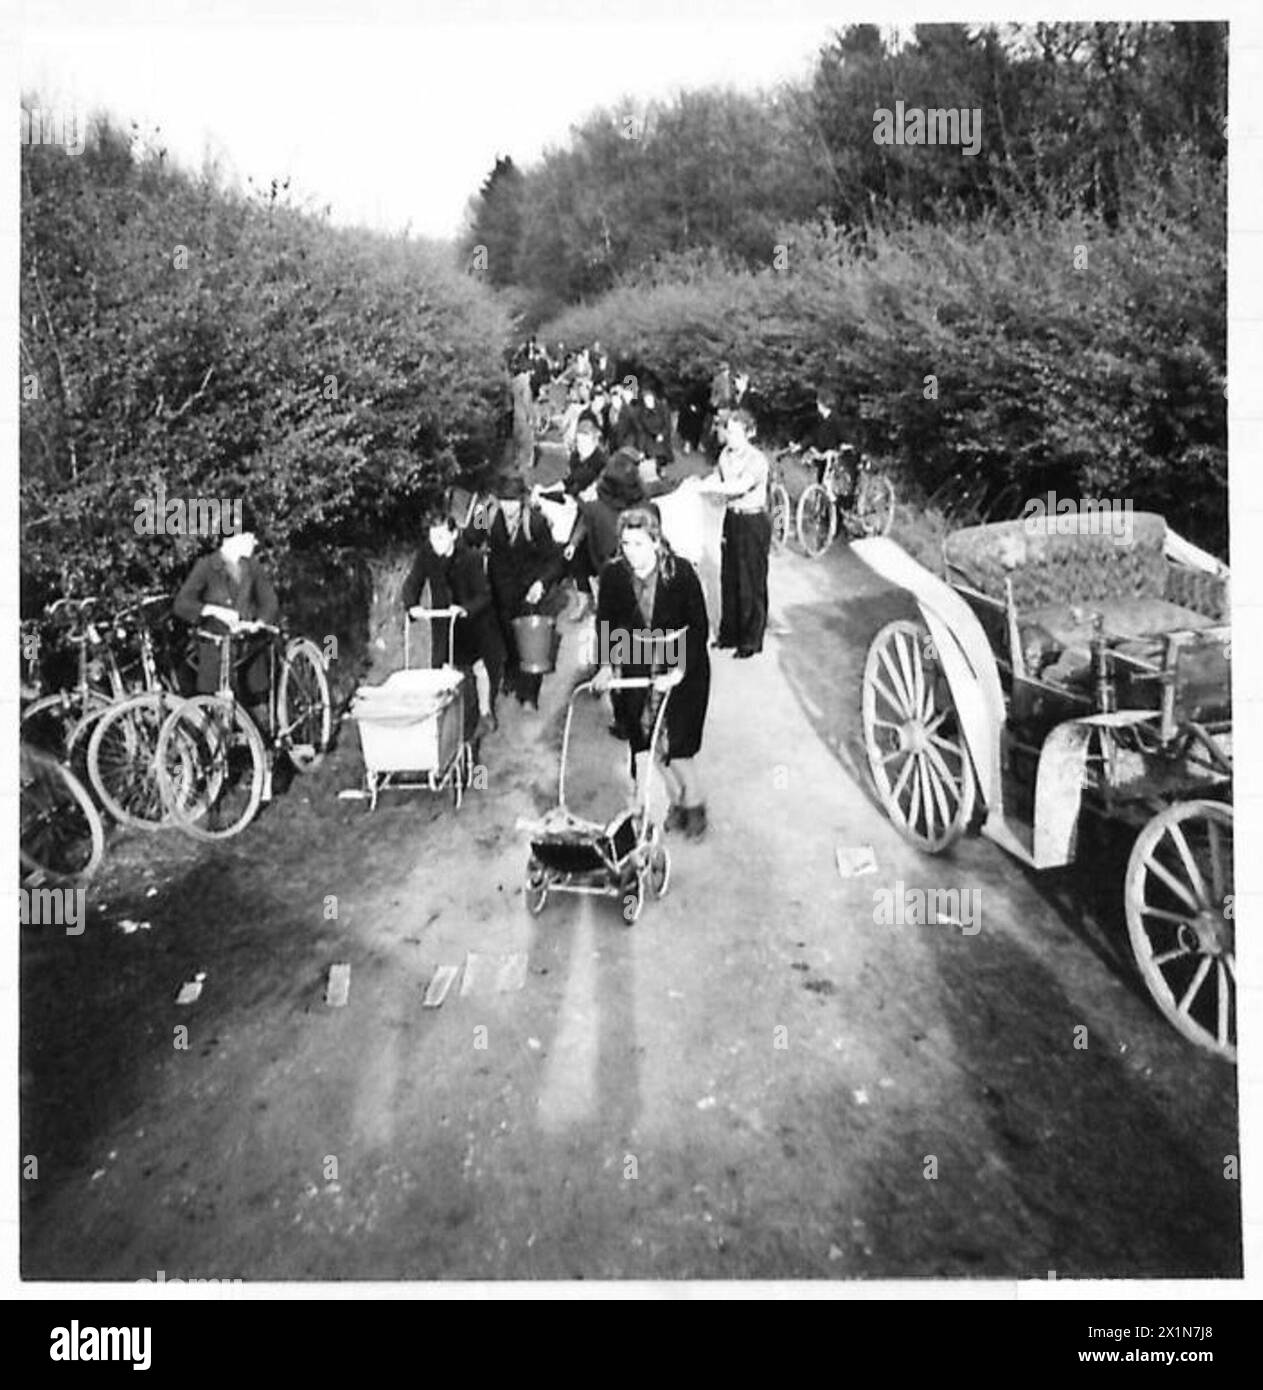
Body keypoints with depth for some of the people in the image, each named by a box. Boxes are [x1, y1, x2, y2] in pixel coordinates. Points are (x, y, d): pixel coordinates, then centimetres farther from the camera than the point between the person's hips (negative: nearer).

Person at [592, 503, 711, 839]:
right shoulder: (613, 574, -10)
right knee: (647, 740, 2)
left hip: (683, 662, -3)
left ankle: (694, 803, 15)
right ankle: (676, 799, 23)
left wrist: (682, 667, -23)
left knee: (674, 740, -8)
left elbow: (699, 625, -13)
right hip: (637, 663, 3)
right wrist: (606, 664, -14)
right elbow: (606, 622, -1)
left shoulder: (681, 571, -18)